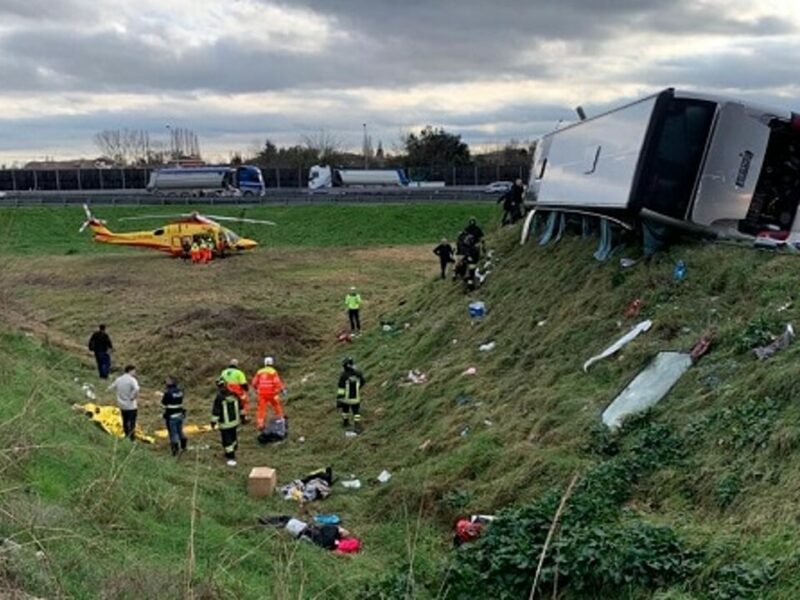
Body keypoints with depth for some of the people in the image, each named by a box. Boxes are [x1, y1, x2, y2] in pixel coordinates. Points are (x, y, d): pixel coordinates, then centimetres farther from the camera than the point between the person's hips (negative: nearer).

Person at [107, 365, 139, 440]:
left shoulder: (118, 379, 3)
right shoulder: (132, 380, -16)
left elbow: (110, 388, 14)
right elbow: (136, 389, -34)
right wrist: (133, 397, -17)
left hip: (122, 406, 6)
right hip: (131, 406, -6)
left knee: (125, 423, 18)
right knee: (132, 424, 1)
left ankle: (127, 437, 27)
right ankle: (131, 439, 1)